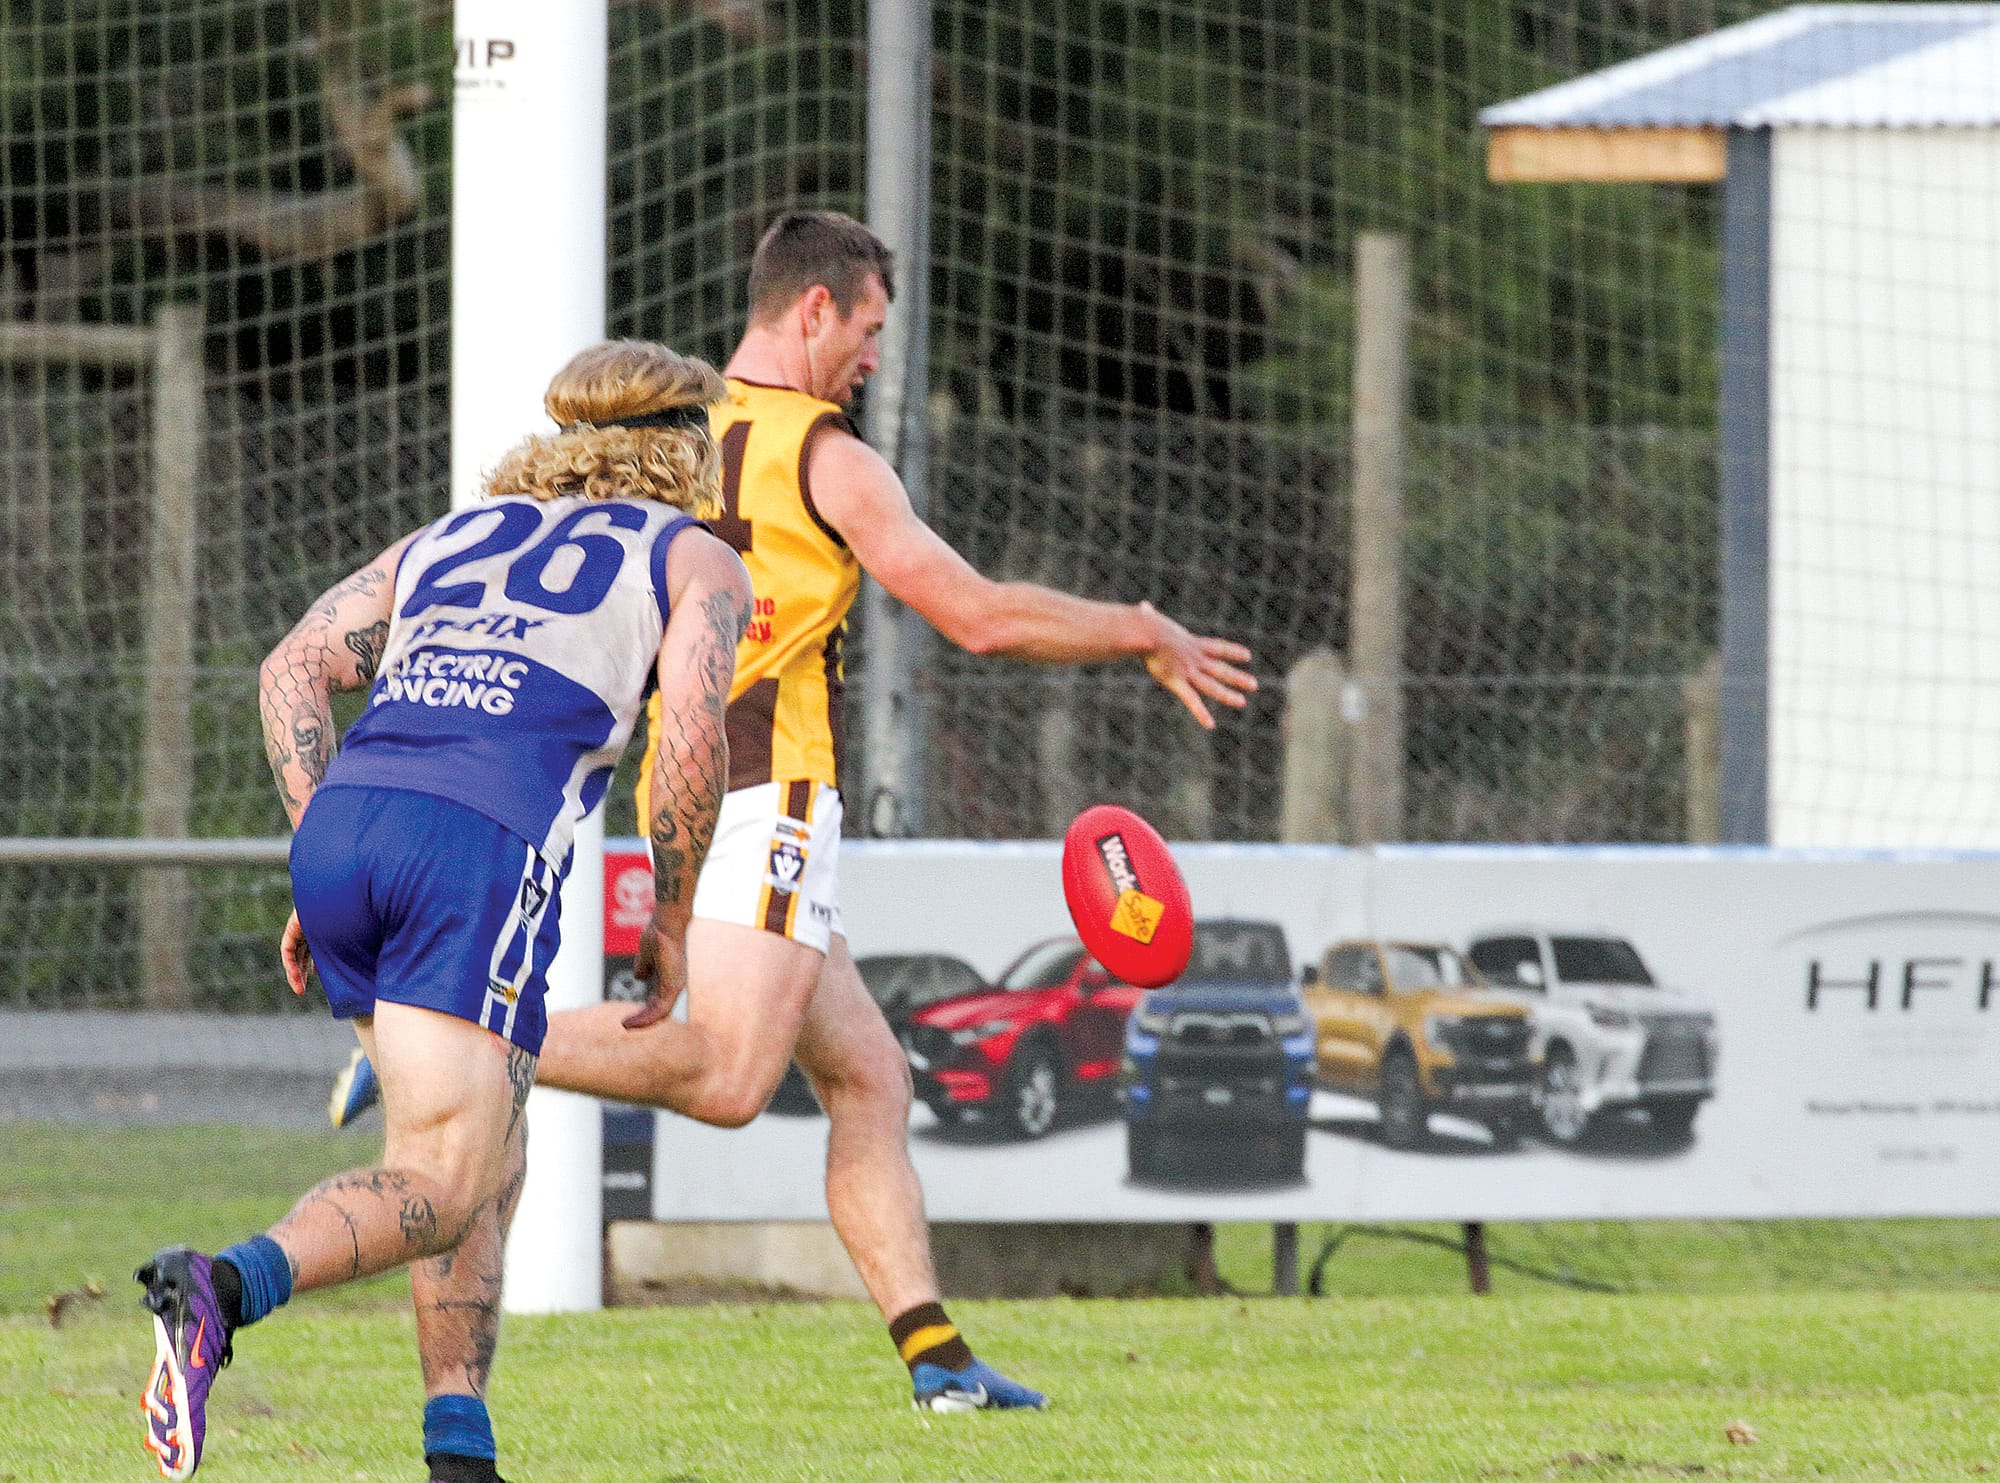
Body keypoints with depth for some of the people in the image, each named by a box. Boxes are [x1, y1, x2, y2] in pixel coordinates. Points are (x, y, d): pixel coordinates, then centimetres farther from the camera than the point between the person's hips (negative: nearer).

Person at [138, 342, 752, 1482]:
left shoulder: (452, 538, 31)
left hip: (341, 824, 6)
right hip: (486, 845, -6)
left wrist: (325, 855, 16)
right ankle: (225, 1289, -38)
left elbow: (295, 669, 19)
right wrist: (672, 919, 12)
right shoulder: (700, 563, 18)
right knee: (438, 1189, -10)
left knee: (491, 1163, 19)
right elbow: (694, 733, 1)